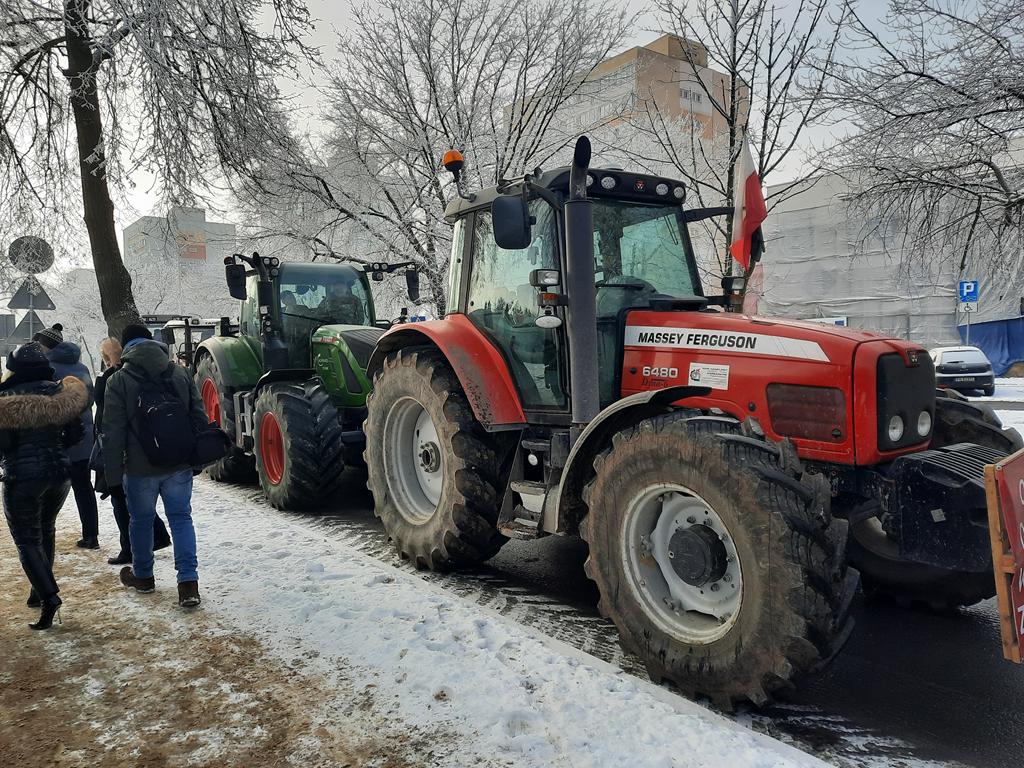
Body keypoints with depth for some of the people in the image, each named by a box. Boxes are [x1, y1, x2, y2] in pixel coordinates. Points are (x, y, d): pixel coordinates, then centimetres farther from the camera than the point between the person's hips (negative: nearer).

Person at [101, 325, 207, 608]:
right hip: (179, 466, 2)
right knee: (181, 518, 8)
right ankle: (188, 582, -1)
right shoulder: (180, 373, 1)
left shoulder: (118, 381, -9)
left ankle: (143, 575, 35)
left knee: (141, 520, 17)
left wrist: (113, 474, -5)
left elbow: (113, 433, -10)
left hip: (140, 468, -2)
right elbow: (199, 418, 2)